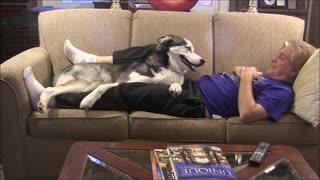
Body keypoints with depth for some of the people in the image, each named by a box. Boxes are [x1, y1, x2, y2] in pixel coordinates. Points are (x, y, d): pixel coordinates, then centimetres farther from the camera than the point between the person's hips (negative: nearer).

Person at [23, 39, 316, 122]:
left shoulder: (281, 92, -10)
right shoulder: (267, 76, 18)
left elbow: (247, 113, -28)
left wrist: (246, 77, -16)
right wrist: (243, 71, 7)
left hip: (195, 105, -10)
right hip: (192, 87, 10)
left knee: (126, 93, -16)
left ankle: (53, 99, -7)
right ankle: (94, 60, 16)